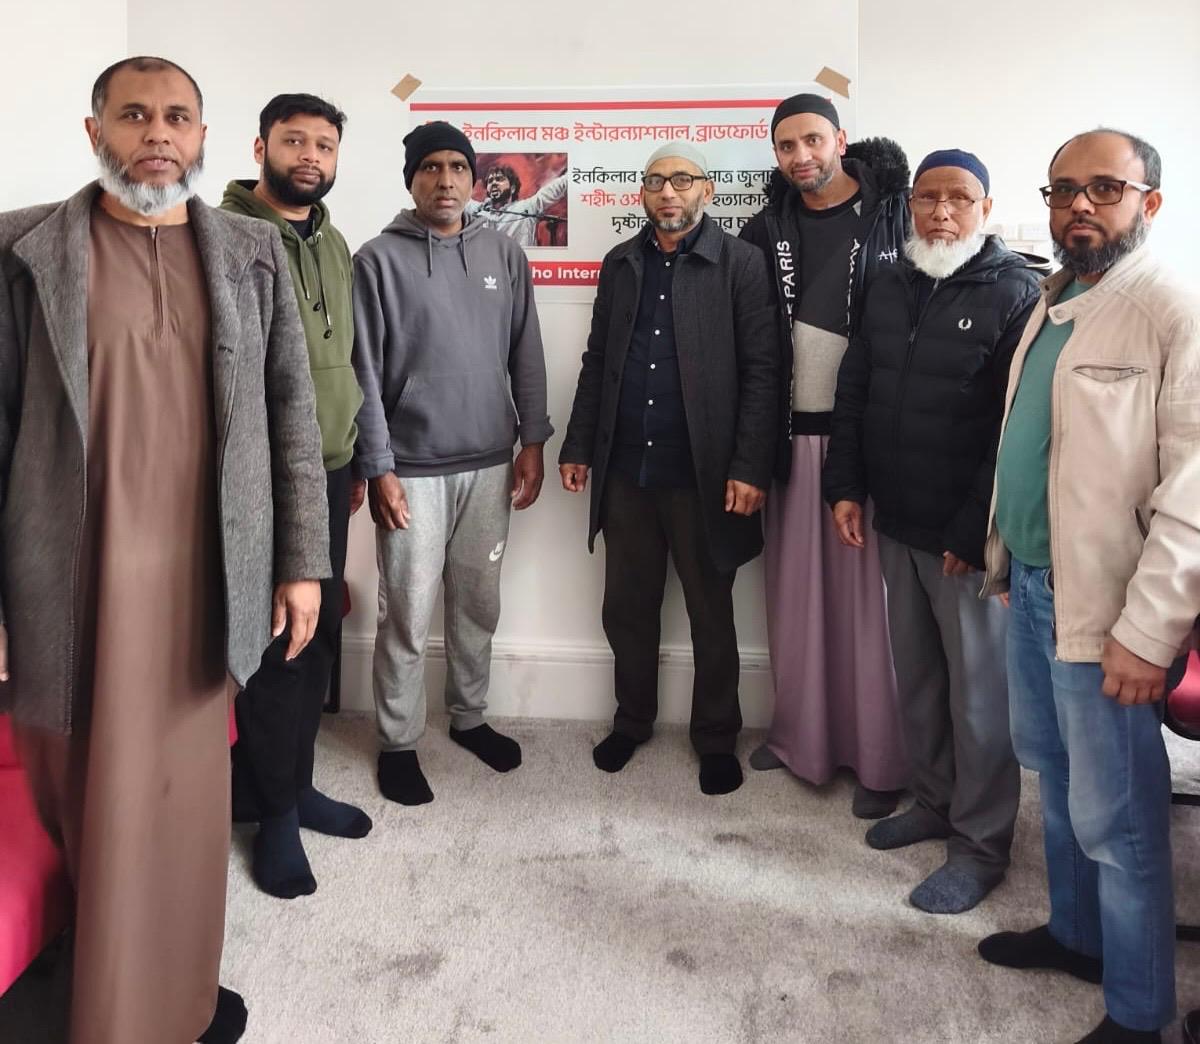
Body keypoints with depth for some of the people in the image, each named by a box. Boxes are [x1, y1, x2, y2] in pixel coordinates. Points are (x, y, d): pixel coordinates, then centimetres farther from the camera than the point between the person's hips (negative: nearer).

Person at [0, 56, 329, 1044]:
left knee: (178, 812, 13)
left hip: (203, 583, 2)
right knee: (82, 811, 10)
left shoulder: (254, 253, 7)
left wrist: (302, 561, 3)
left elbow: (292, 415, 6)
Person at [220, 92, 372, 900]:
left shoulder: (336, 244, 13)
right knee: (274, 642, 2)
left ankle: (288, 782, 31)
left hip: (330, 475, 7)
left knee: (319, 636, 13)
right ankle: (276, 806, 21)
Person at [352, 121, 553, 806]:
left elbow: (526, 356, 9)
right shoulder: (380, 259, -3)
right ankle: (399, 743, 17)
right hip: (412, 468, -3)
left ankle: (470, 716, 31)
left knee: (480, 606, 13)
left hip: (490, 464, 4)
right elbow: (365, 373, -5)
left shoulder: (505, 255, 7)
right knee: (408, 615, 2)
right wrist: (379, 468, -9)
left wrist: (533, 442, 5)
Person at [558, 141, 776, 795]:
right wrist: (578, 446, 10)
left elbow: (761, 371, -7)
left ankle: (716, 739, 26)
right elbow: (596, 362, 14)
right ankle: (632, 721, 33)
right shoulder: (620, 264, 11)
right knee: (627, 607, 13)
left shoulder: (740, 264, -3)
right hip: (625, 470, 4)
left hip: (703, 473, -4)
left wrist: (750, 468, -14)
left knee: (712, 616, 9)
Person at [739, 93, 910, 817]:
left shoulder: (895, 211, 0)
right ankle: (801, 736, 24)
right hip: (794, 431, 4)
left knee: (868, 595, 1)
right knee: (795, 590, 9)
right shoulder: (769, 229, 9)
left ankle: (881, 759, 13)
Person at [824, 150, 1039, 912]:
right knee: (916, 676, 17)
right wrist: (846, 486, 6)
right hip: (897, 526, 6)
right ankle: (933, 802, 35)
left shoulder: (1015, 292, -9)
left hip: (970, 535, -6)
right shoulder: (890, 288, 10)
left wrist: (974, 530, -16)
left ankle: (983, 845, 18)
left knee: (978, 690, 4)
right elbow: (854, 391, 14)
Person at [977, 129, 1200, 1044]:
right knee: (1057, 776, 20)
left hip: (1103, 607, -8)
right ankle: (1075, 933, 41)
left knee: (1114, 814, 2)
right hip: (1031, 583, 8)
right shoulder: (1051, 303, 12)